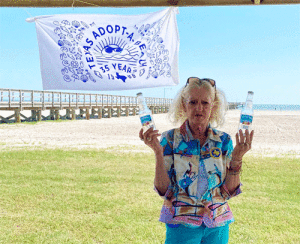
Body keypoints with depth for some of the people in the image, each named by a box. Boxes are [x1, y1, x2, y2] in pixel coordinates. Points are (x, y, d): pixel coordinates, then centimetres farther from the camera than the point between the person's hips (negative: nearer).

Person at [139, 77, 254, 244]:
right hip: (181, 225, -2)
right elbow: (164, 190, -10)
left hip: (218, 226, 2)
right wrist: (158, 151, -20)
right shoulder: (171, 139, -6)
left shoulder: (224, 141, 0)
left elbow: (229, 192, -3)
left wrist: (237, 158, -15)